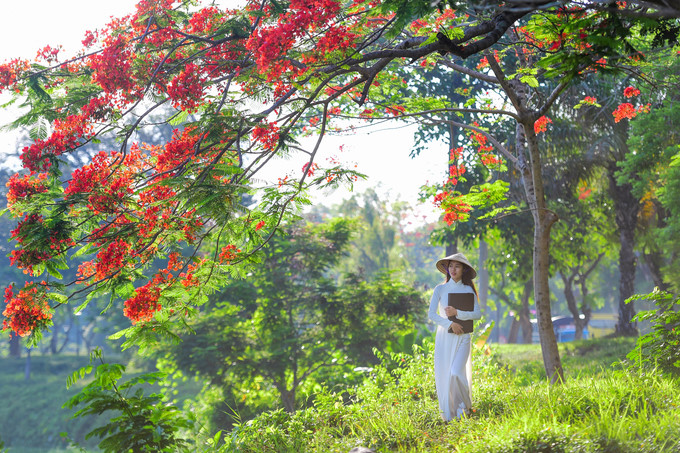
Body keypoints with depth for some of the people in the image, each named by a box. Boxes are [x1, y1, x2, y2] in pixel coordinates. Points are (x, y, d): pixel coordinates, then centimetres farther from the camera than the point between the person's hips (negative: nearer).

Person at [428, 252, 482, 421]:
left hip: (462, 338, -1)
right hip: (443, 337, 1)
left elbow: (478, 314, -3)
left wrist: (457, 313, -14)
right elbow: (431, 314, -3)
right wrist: (450, 323, -14)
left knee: (456, 373, -19)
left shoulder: (468, 290, 6)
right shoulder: (440, 289, 5)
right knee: (443, 375, -1)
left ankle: (463, 406, 3)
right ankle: (448, 416, 11)